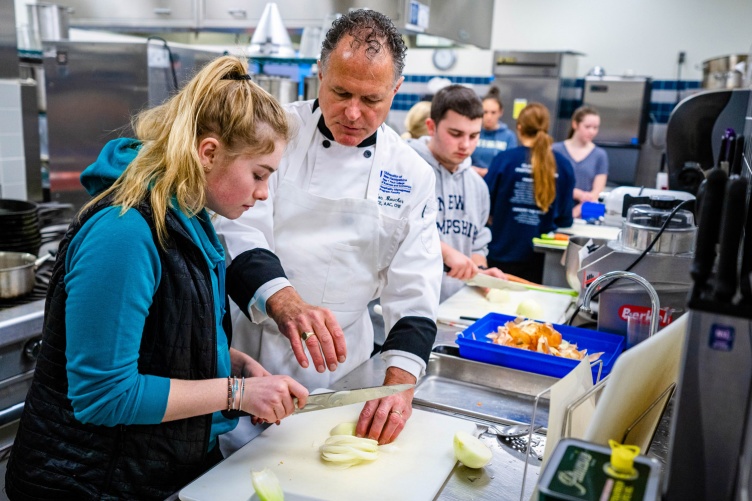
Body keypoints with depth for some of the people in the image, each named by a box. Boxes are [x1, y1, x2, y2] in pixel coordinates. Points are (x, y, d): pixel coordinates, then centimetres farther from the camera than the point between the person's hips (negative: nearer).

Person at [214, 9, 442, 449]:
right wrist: (284, 303, -39)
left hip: (338, 371, 2)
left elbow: (414, 289, -5)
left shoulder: (412, 175, -2)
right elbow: (240, 232, -19)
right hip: (247, 353, -2)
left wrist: (399, 382, -19)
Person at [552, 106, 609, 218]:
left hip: (584, 215, 0)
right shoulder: (556, 150, 4)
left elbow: (596, 192, 1)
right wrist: (580, 194, -18)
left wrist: (577, 211, -15)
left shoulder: (600, 155, 6)